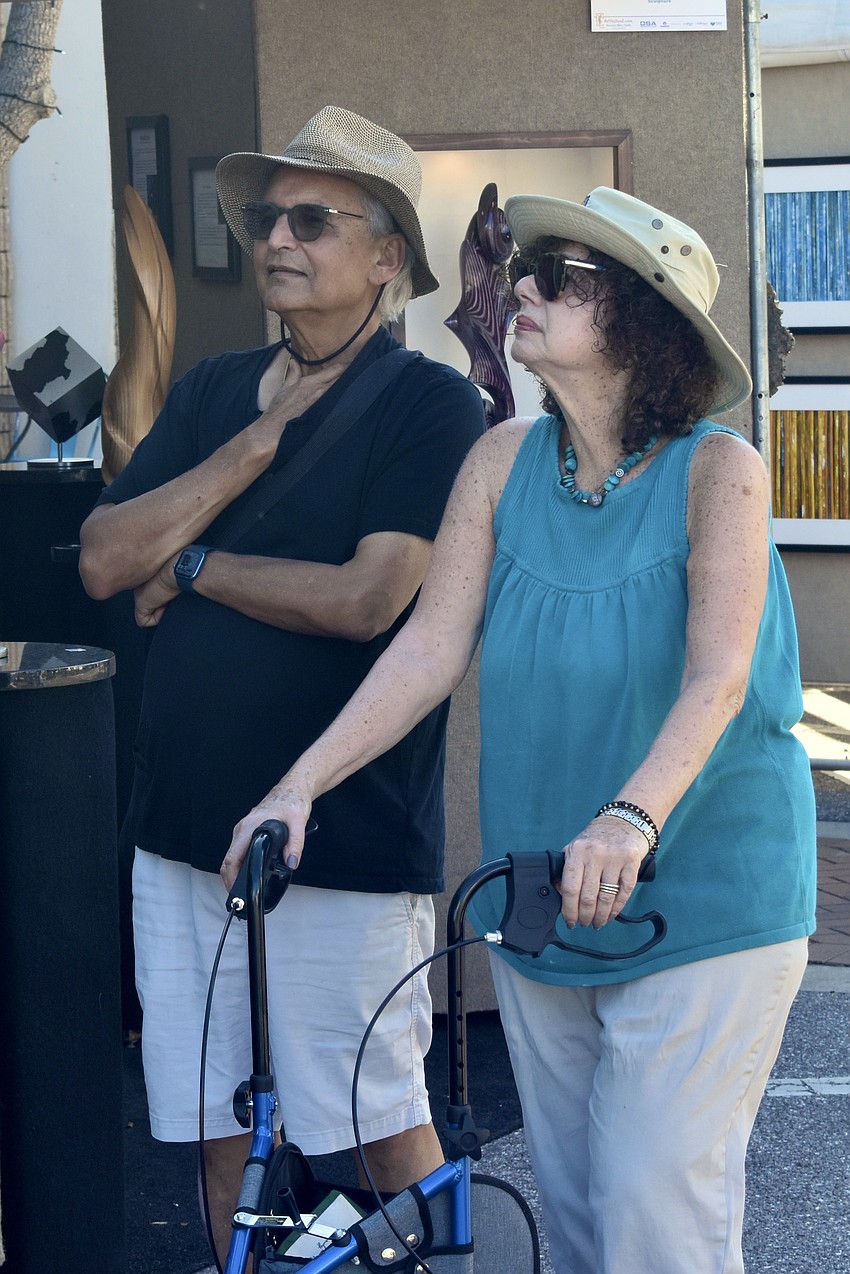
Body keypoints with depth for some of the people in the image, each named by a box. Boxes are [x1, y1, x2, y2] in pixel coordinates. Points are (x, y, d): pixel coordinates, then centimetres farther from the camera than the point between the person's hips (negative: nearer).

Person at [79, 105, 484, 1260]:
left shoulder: (431, 404, -8)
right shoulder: (212, 392, 11)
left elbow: (367, 598, -19)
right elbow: (103, 561, 0)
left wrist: (193, 566, -7)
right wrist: (258, 441, -8)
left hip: (346, 840, -6)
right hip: (186, 824, 6)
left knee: (381, 1122, 5)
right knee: (224, 1130, 13)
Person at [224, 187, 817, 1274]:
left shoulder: (717, 470, -12)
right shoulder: (504, 461, 1)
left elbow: (718, 676, -24)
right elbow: (431, 646, -3)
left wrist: (633, 817, -41)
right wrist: (298, 786, -14)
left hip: (707, 904, -4)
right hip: (539, 899, 5)